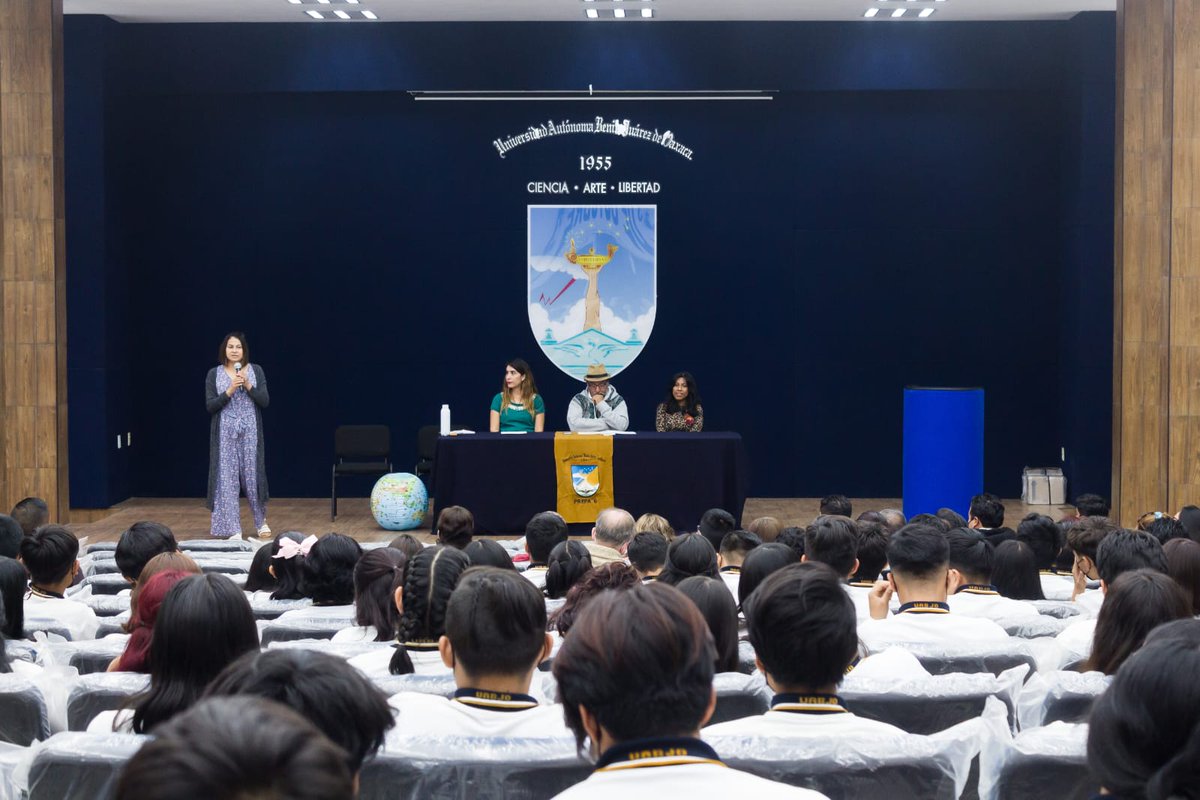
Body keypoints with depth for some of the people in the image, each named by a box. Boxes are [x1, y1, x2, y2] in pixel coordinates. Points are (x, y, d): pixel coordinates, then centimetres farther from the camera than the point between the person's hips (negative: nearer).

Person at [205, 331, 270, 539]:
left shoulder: (256, 370, 3)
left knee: (252, 476, 4)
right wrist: (229, 391, -16)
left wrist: (248, 385, -15)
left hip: (250, 431, 0)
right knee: (226, 479, -3)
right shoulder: (214, 374, 3)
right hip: (225, 432, 0)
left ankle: (261, 521, 26)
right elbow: (210, 406, -3)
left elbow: (265, 401, -2)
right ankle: (232, 529, 2)